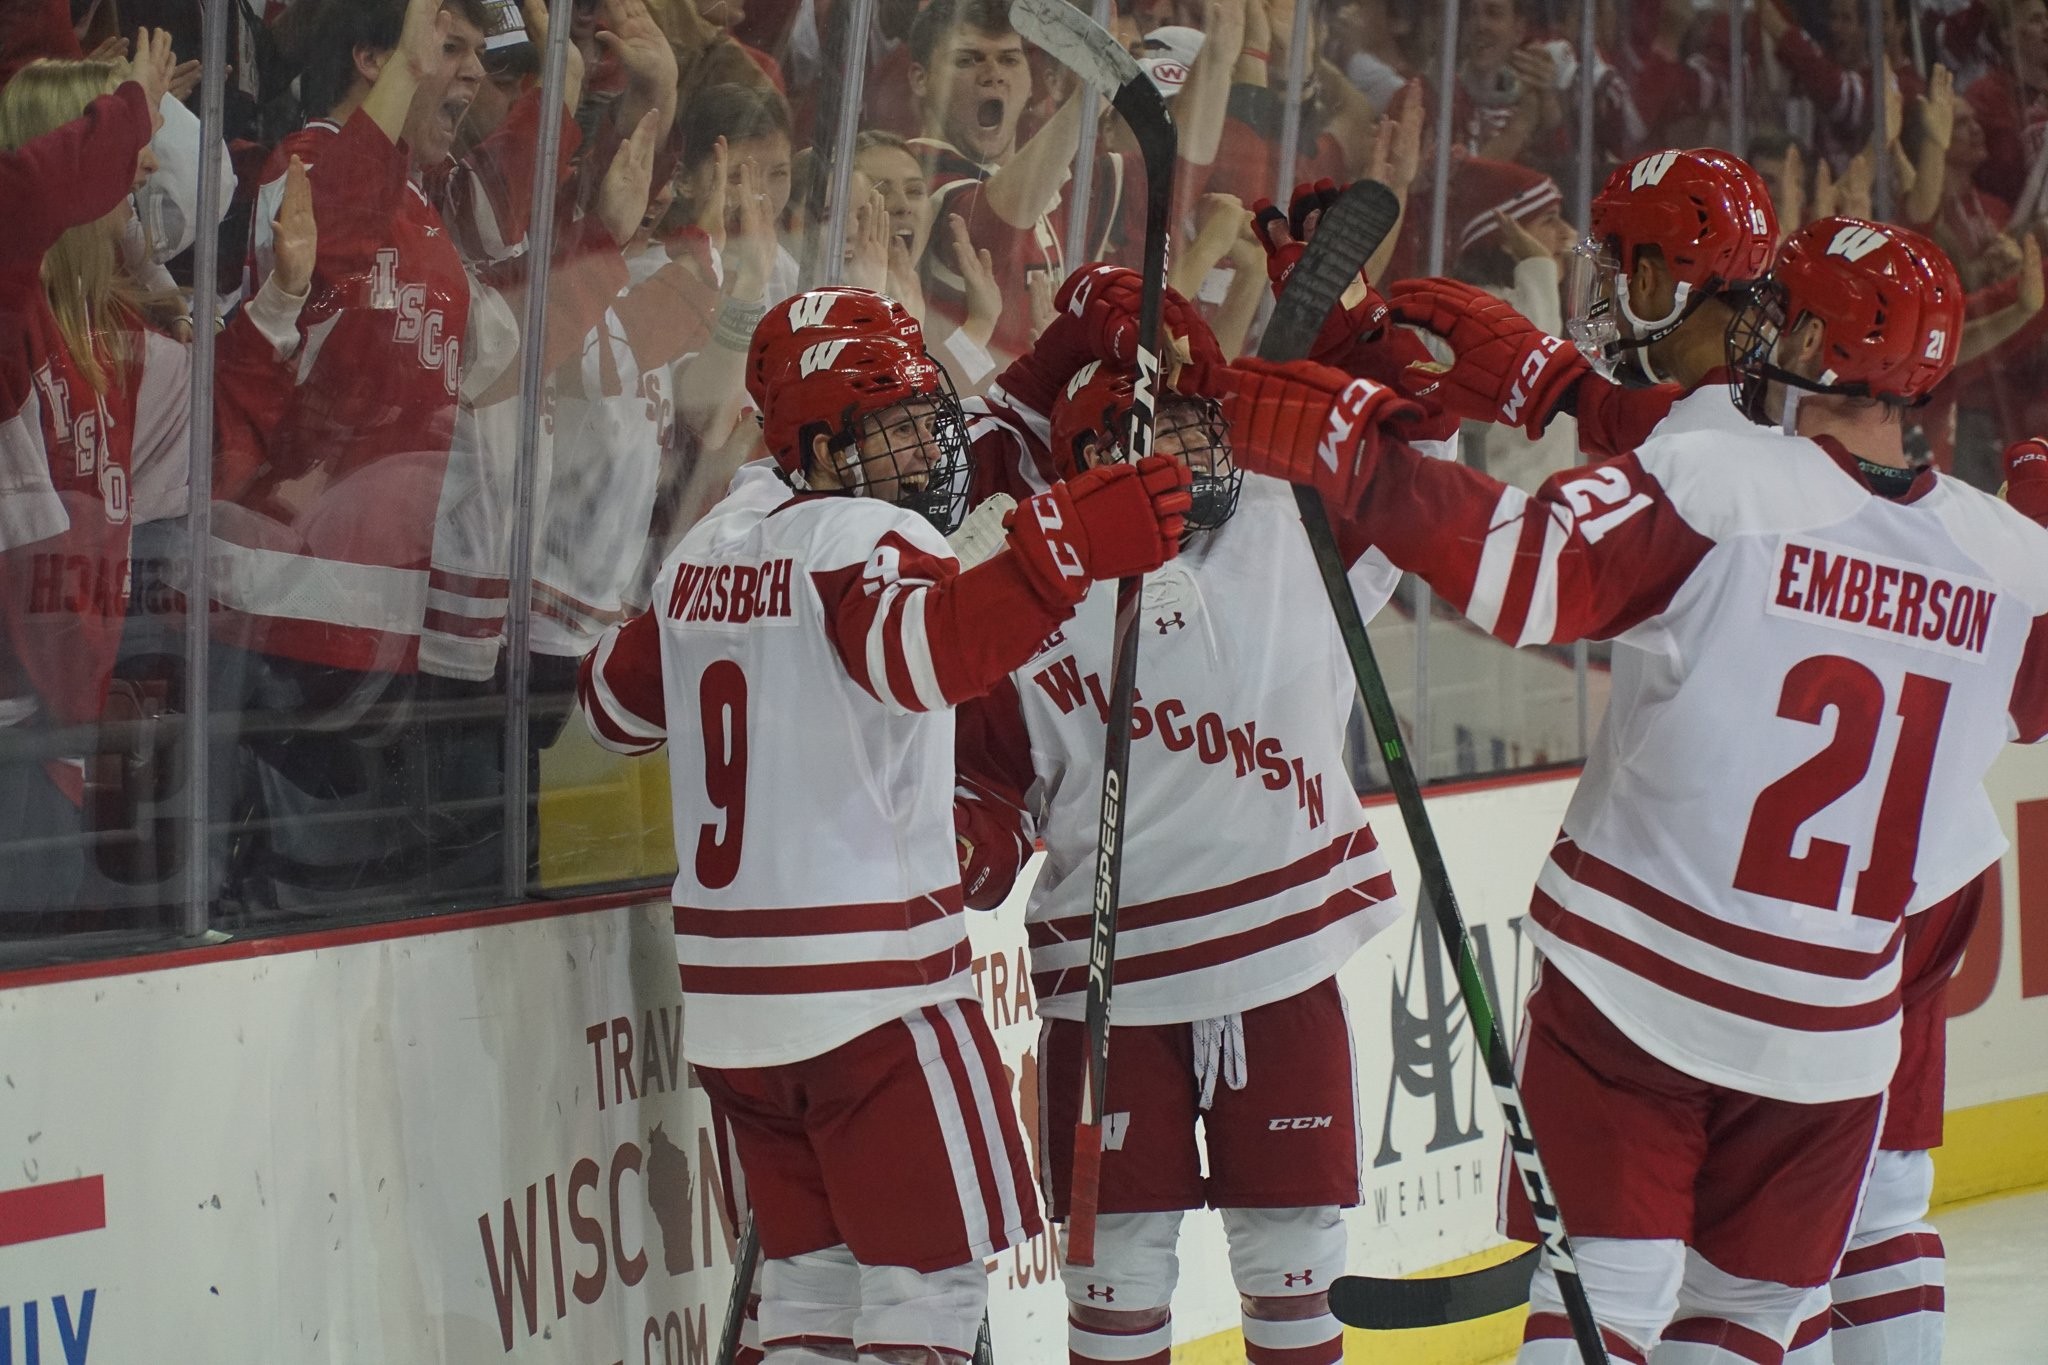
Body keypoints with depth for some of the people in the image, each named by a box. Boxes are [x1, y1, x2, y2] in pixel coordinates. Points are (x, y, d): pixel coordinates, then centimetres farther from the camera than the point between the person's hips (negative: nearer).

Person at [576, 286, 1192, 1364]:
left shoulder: (709, 548, 12)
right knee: (930, 1269, -2)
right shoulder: (867, 536, -12)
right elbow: (922, 649, -35)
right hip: (868, 976, -8)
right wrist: (1064, 549, -43)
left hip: (729, 980, 8)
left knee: (813, 1260, 15)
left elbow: (617, 701, 27)